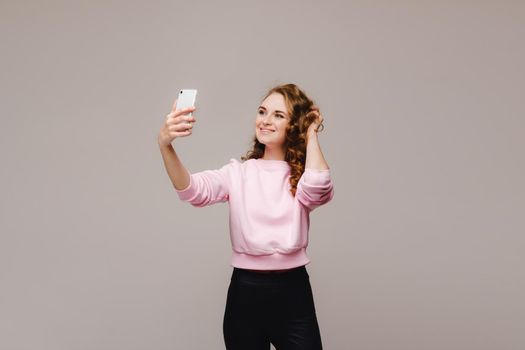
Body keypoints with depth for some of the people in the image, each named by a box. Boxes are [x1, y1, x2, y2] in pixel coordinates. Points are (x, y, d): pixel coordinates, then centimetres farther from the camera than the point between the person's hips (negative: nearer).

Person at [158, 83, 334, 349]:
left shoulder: (302, 178, 3)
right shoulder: (238, 172, 3)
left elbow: (317, 186, -21)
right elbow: (194, 190, -15)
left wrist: (311, 134, -5)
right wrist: (165, 146, -33)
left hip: (293, 293, 0)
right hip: (246, 293, 0)